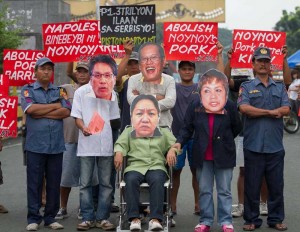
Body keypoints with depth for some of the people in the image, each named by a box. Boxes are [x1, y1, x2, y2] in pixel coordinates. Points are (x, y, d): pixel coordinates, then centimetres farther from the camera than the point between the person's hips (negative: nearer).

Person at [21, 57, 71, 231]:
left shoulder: (60, 91, 13)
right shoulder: (27, 90, 7)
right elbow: (30, 108, -12)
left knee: (54, 183, 5)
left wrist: (41, 113, -9)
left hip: (57, 145, 2)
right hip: (35, 145, -2)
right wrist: (54, 106, -3)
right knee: (34, 183, 0)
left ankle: (50, 218, 14)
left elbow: (66, 112, -3)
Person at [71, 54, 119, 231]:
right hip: (86, 145, -1)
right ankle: (88, 218, 13)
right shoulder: (81, 92, -9)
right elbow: (77, 116, -4)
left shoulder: (112, 95, -3)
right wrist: (83, 127, -20)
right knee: (85, 183, 4)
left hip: (106, 145, 1)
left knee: (106, 183, 4)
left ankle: (103, 218, 14)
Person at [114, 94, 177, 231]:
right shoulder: (128, 133, 13)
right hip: (135, 167, 1)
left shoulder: (164, 133, 12)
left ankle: (155, 218, -35)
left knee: (157, 179, -35)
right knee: (131, 179, -34)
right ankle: (134, 218, -29)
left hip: (156, 166, 0)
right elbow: (120, 144, 13)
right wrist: (118, 152, -9)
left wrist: (172, 150, -9)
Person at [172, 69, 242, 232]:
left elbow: (237, 128, 2)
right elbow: (187, 128, -1)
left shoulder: (230, 107, -16)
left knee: (224, 190, 10)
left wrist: (225, 140, 4)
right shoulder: (194, 107, -14)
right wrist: (180, 142, -13)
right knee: (204, 190, 12)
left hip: (223, 155, -1)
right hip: (202, 156, 1)